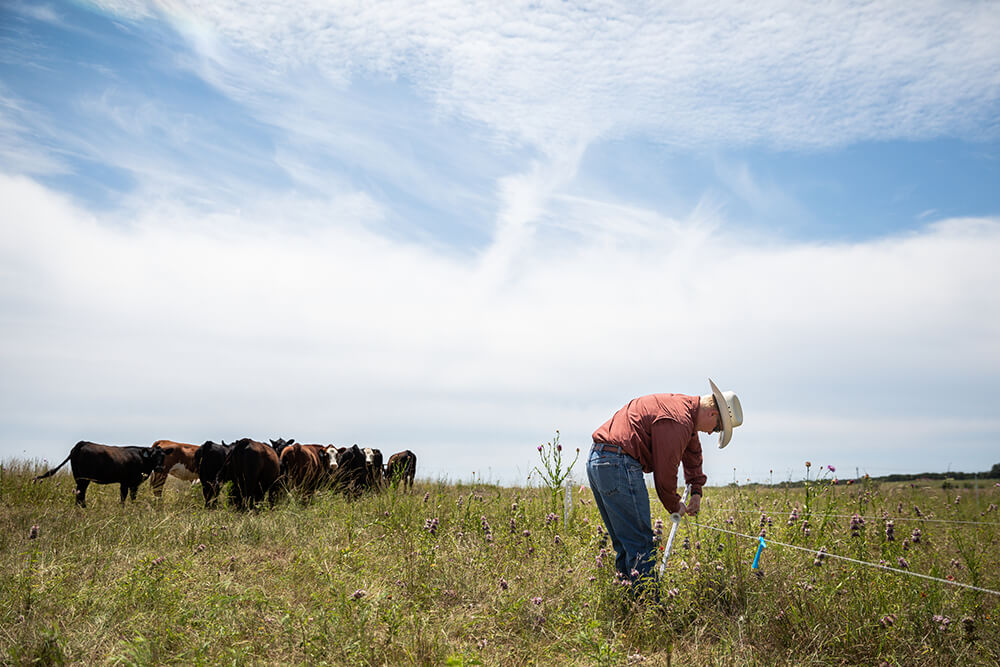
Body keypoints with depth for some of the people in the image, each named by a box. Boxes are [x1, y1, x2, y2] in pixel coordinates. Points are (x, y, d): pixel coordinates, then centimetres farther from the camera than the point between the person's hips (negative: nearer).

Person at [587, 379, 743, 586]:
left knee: (625, 545, 17)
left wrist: (696, 490, 37)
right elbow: (665, 471, -10)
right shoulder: (677, 422, -15)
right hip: (619, 465, -11)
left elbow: (693, 450, 36)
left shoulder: (685, 405, 18)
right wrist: (674, 505, 8)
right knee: (641, 547, -6)